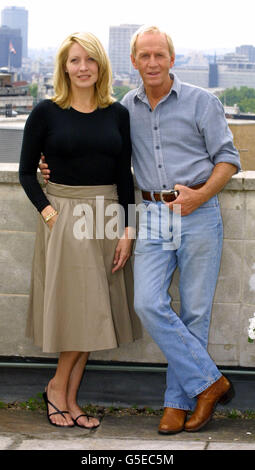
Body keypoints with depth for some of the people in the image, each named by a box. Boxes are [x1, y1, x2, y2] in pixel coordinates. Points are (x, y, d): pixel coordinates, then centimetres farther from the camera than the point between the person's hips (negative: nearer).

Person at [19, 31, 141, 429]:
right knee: (80, 310, -5)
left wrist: (127, 230, -1)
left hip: (107, 217, 3)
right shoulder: (46, 113, -2)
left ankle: (68, 399, 15)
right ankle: (58, 388, 16)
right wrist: (48, 212, -11)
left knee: (91, 314, 5)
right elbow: (26, 172, 2)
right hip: (64, 217, -3)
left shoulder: (117, 114, 6)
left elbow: (125, 176, 6)